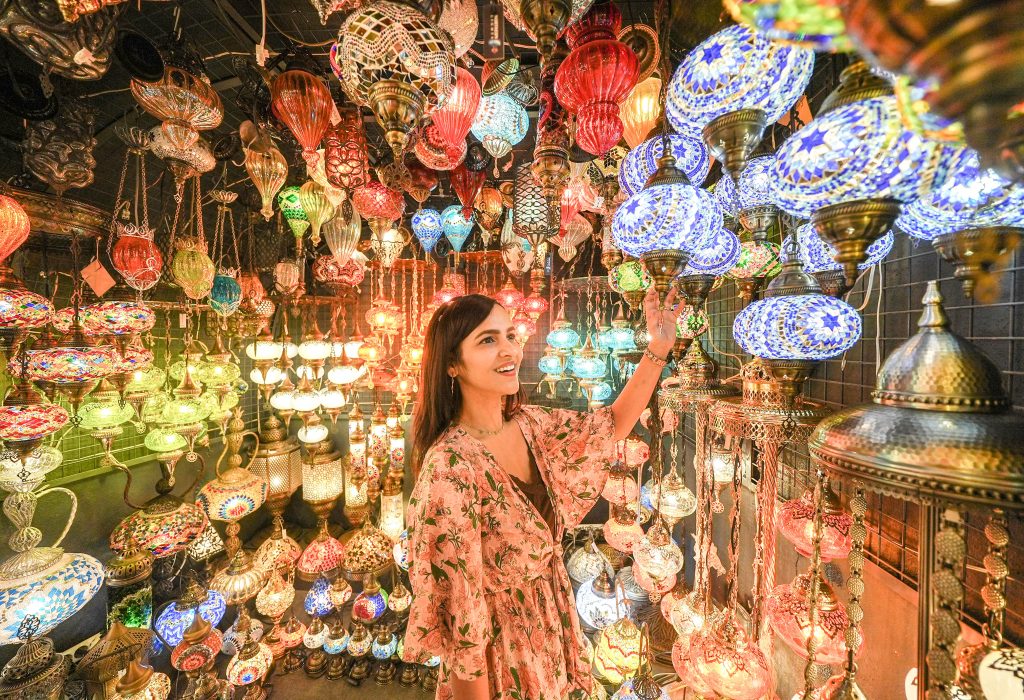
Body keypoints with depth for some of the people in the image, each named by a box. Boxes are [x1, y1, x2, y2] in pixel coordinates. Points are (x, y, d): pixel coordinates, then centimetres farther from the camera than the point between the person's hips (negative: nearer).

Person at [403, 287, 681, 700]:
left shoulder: (528, 424, -11)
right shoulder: (449, 467, -31)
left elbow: (612, 425, 0)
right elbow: (459, 608, -23)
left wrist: (658, 349, -7)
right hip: (500, 656, -6)